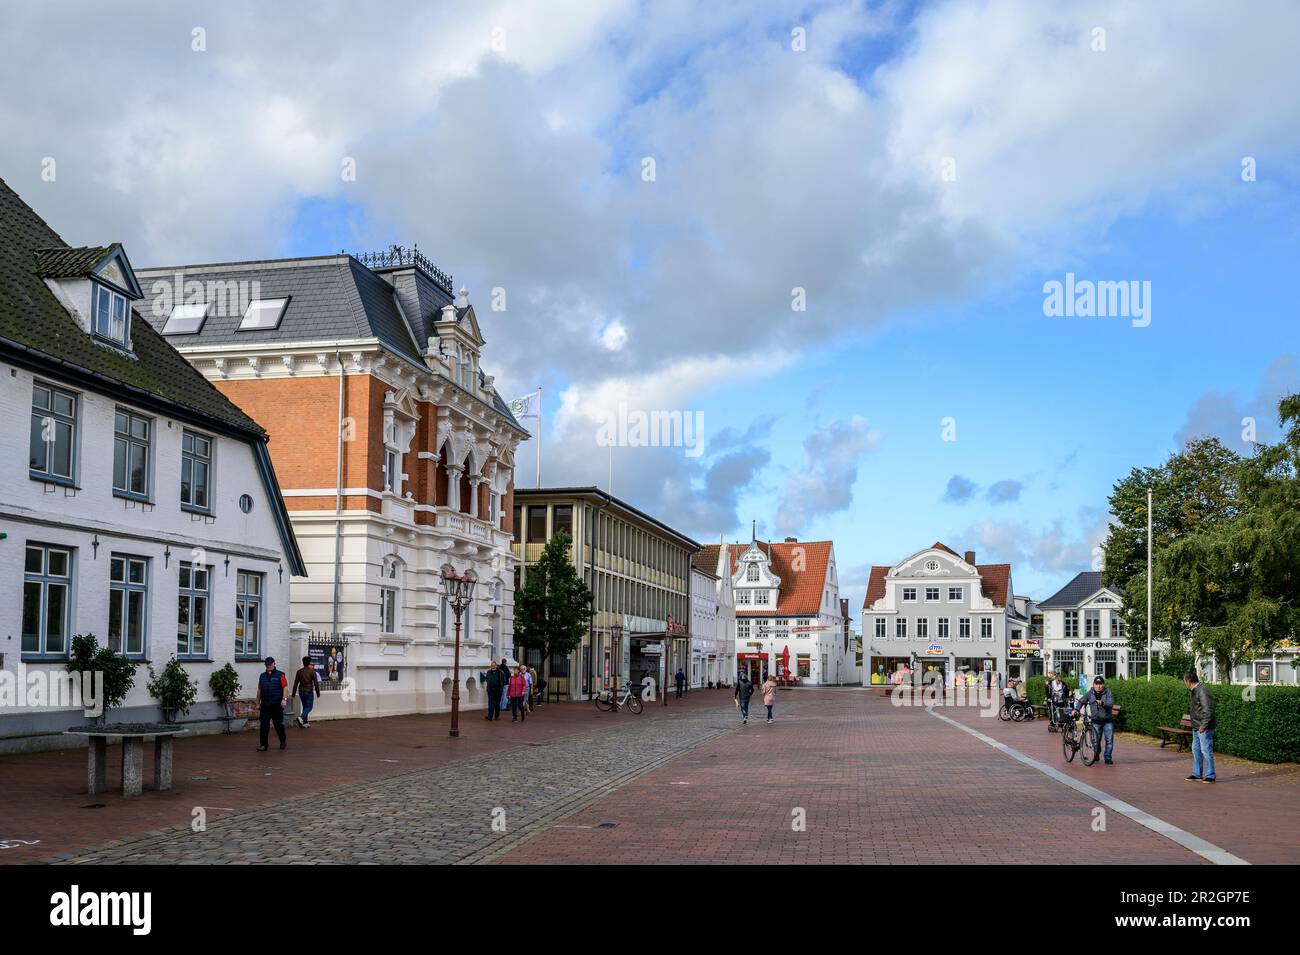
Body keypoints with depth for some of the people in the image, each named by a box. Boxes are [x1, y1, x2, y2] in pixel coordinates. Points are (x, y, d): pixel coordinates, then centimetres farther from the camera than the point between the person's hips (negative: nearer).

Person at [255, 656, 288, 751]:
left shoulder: (280, 675, 0)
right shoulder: (262, 676, 14)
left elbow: (285, 687, -7)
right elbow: (259, 691, 18)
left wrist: (284, 699, -20)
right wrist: (258, 704, 17)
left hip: (277, 705, -4)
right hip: (265, 705, 4)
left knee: (278, 724, 5)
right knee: (264, 725, -2)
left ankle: (283, 742, 24)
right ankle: (263, 745, 1)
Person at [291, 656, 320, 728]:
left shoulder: (299, 672, 3)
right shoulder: (312, 671, -8)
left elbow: (295, 683, 4)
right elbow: (316, 683, -7)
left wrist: (293, 693, 11)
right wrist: (318, 692, 1)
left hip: (301, 691, 5)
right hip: (309, 691, -5)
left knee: (305, 706, 17)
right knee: (309, 707, 1)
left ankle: (305, 723, 16)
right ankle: (301, 718, -24)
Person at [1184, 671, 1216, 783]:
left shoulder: (1202, 691, -19)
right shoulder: (1195, 690, 13)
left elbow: (1208, 710, -23)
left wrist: (1203, 725, -21)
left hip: (1204, 728, -11)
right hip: (1196, 727, 11)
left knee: (1206, 751, -5)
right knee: (1196, 750, 14)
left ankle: (1210, 776, 1)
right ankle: (1197, 774, 21)